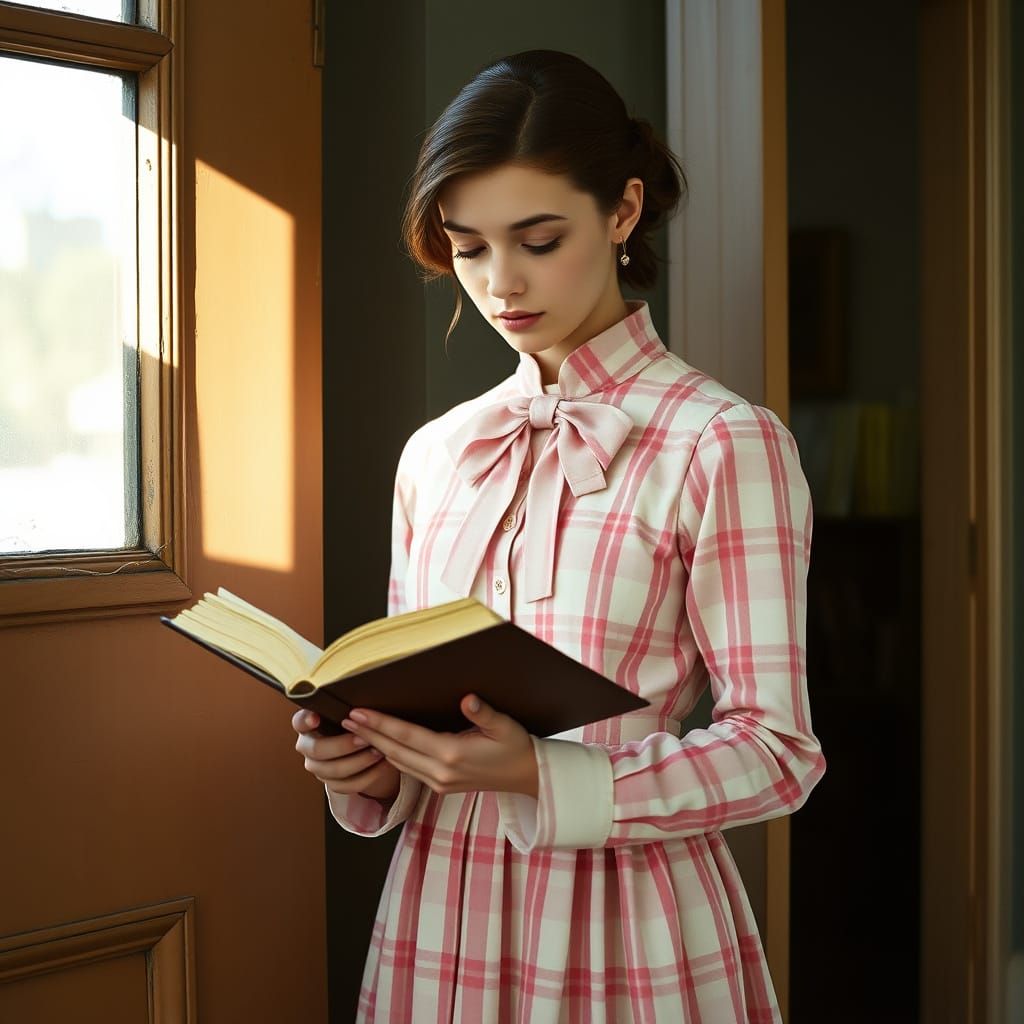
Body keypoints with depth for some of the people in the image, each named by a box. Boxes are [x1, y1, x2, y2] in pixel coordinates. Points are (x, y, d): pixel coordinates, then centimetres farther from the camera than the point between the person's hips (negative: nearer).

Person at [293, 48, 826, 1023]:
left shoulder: (725, 443, -11)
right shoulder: (435, 455, 7)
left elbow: (775, 749, -13)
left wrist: (541, 777, -25)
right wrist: (366, 762, -7)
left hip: (626, 931, -4)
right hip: (437, 914, 5)